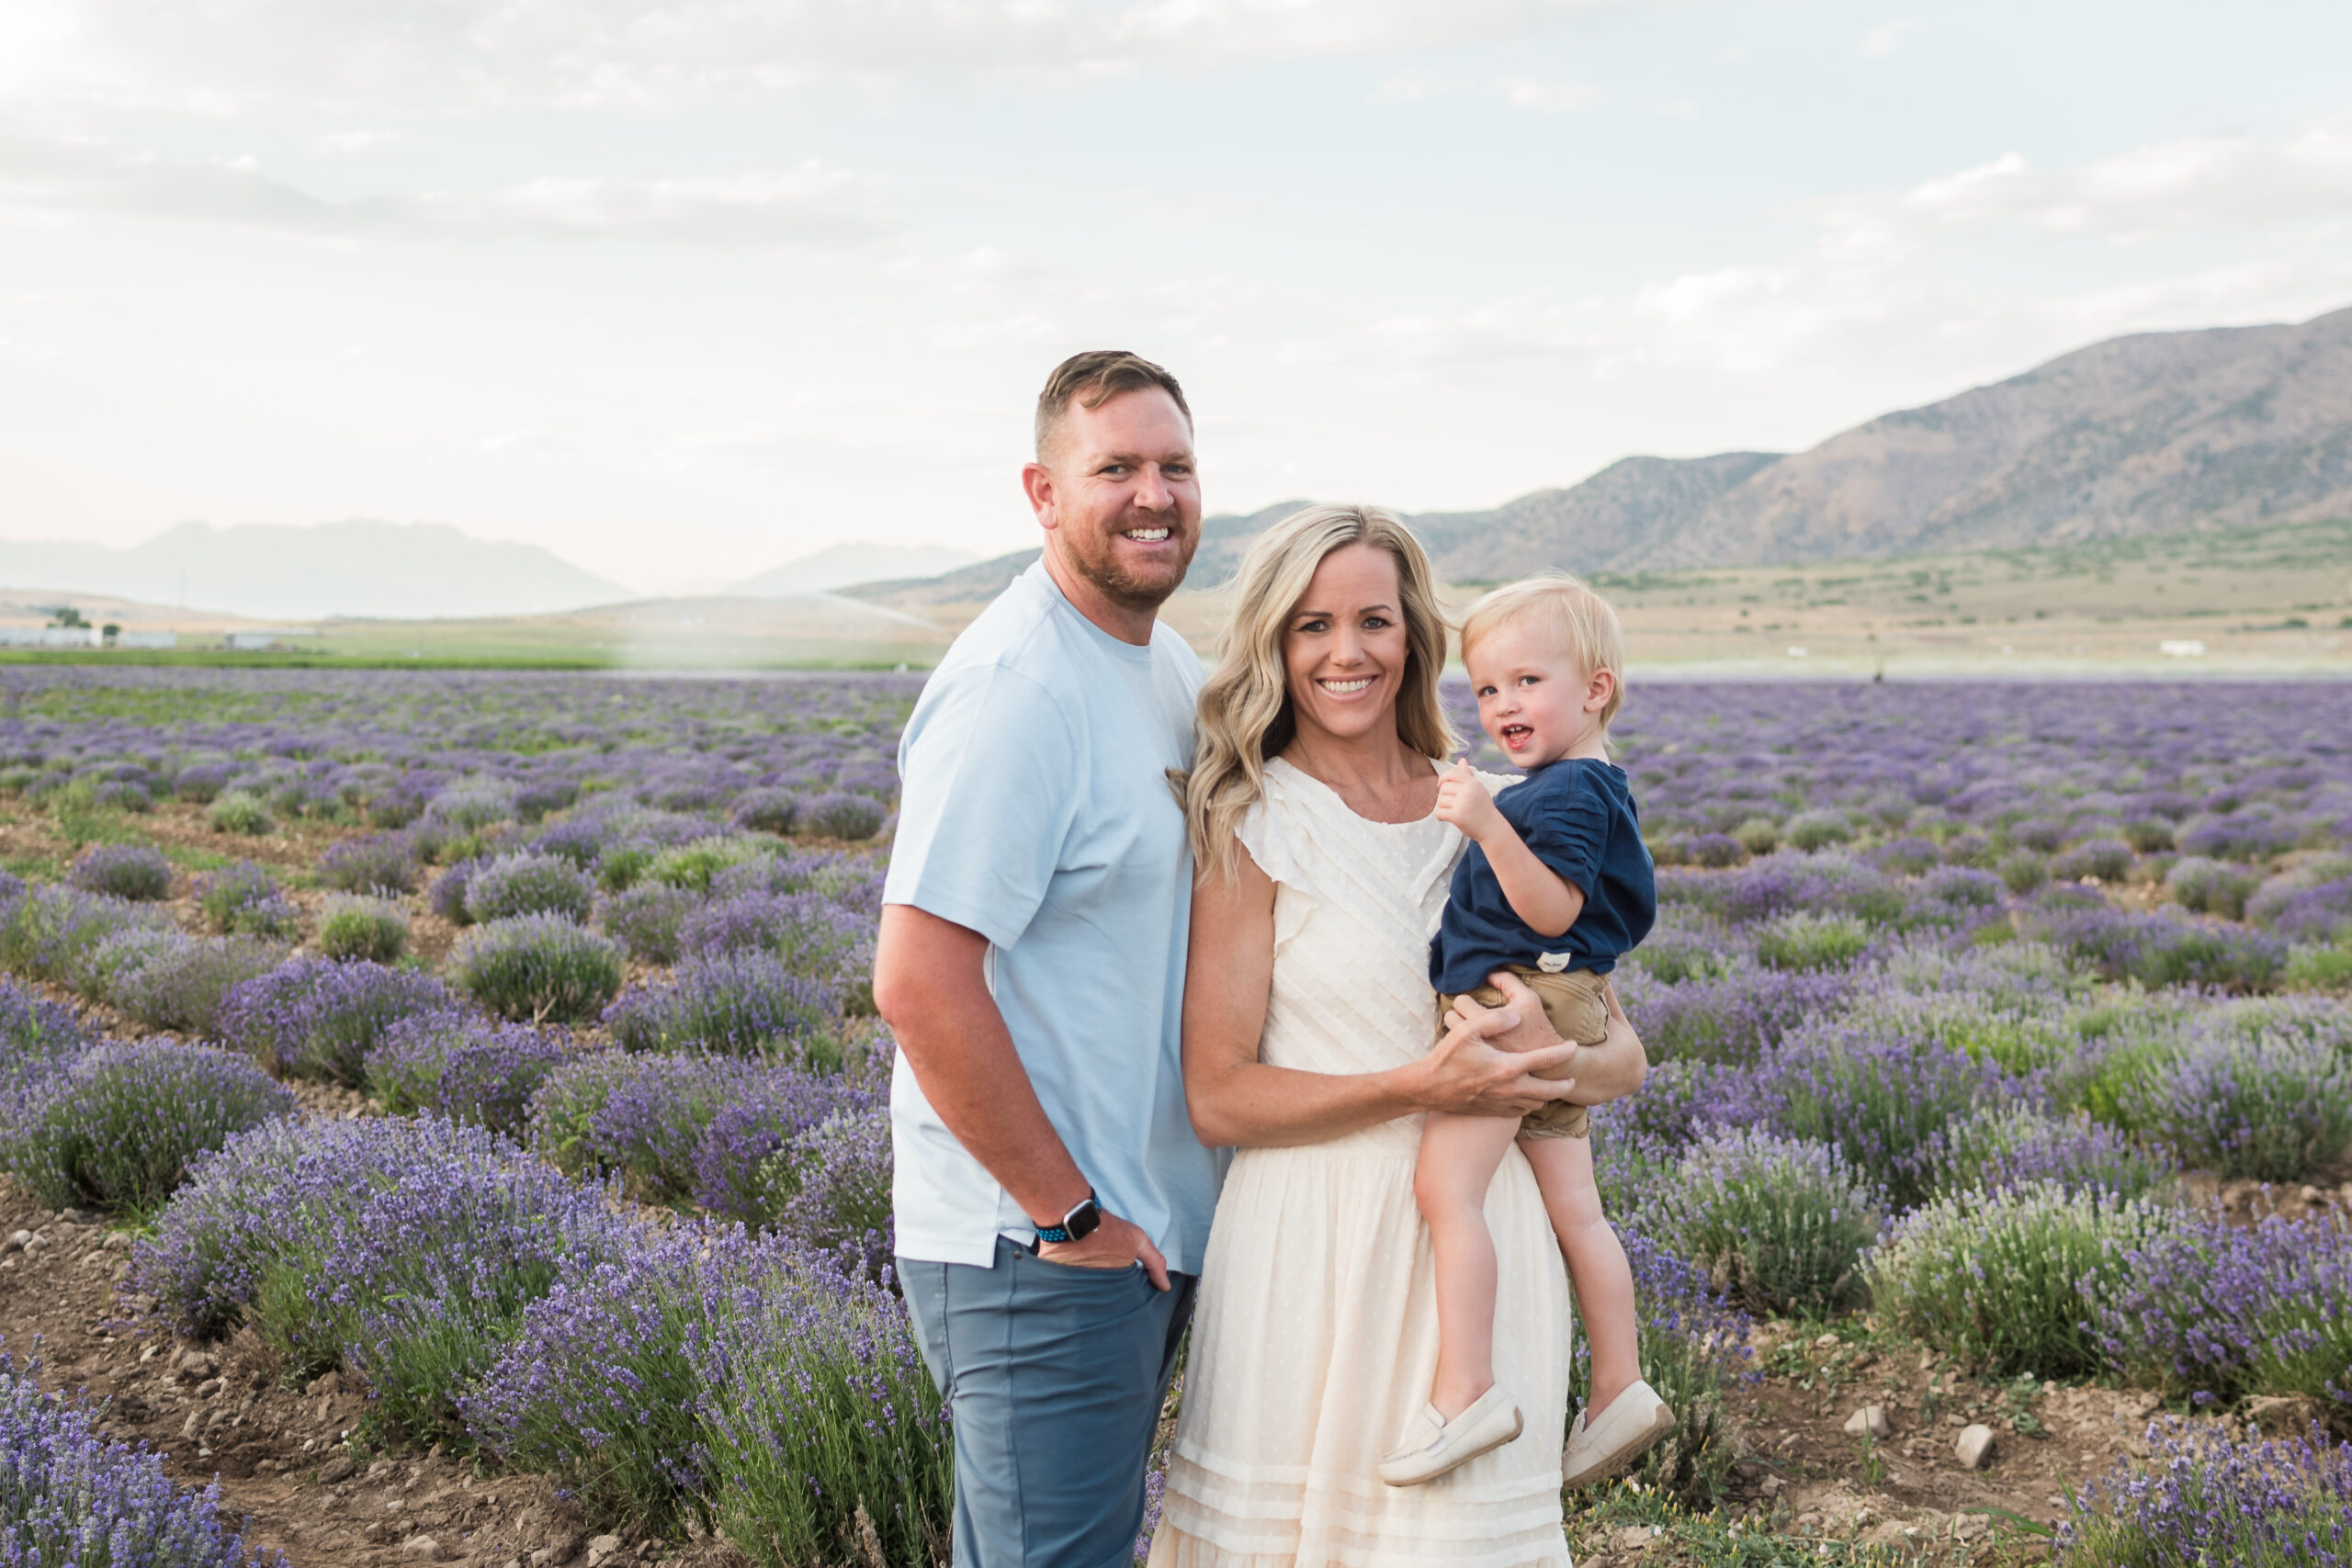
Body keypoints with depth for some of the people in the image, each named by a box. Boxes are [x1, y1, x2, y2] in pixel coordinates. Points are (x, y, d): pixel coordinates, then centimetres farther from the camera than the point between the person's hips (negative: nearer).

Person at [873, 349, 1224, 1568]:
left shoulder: (1170, 667, 11)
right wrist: (1066, 1213, -19)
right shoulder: (1016, 688, -20)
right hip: (1036, 1250, -9)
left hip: (1150, 1231, 10)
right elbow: (918, 984, -25)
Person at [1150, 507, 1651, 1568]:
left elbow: (1624, 1054, 8)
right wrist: (1419, 1086, -18)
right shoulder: (1251, 827, -4)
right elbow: (1217, 1097, -8)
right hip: (1315, 1237, -3)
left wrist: (1558, 1059, -15)